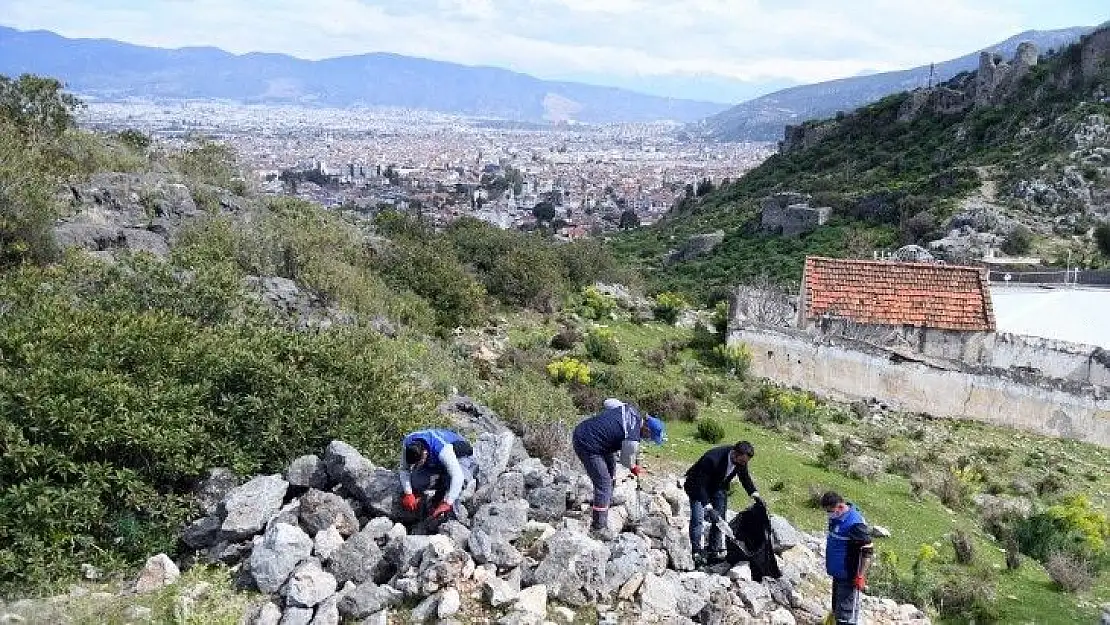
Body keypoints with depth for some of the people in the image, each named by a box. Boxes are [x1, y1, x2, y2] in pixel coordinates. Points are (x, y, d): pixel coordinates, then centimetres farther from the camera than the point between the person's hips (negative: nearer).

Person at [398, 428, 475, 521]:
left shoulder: (443, 449, -42)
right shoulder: (407, 444, -26)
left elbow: (457, 477, -44)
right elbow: (404, 469, -14)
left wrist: (447, 503, -47)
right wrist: (408, 494, -26)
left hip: (460, 458, -6)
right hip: (436, 462, 6)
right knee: (415, 481, -20)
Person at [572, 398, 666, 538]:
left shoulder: (632, 411, -1)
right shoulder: (633, 440, -22)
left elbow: (608, 402, 14)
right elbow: (626, 459, -3)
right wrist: (634, 468, 19)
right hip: (587, 445, -10)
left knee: (610, 465, 27)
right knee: (604, 484, -6)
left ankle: (605, 500, 41)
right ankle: (598, 528, 0)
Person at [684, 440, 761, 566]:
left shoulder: (741, 460, -18)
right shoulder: (712, 459, -40)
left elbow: (745, 477, 4)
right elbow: (700, 485, -38)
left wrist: (755, 495, -6)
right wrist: (709, 508, -45)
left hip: (718, 487, 6)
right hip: (698, 486, -6)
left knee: (719, 519, 2)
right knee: (698, 519, -17)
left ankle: (714, 553, 8)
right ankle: (697, 554, -14)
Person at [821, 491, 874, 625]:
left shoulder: (855, 523, -25)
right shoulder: (836, 518, 4)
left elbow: (867, 551, -22)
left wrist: (861, 576, -21)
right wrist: (831, 566, 24)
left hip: (848, 577, -9)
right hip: (838, 573, 9)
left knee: (845, 614, -5)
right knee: (837, 608, 19)